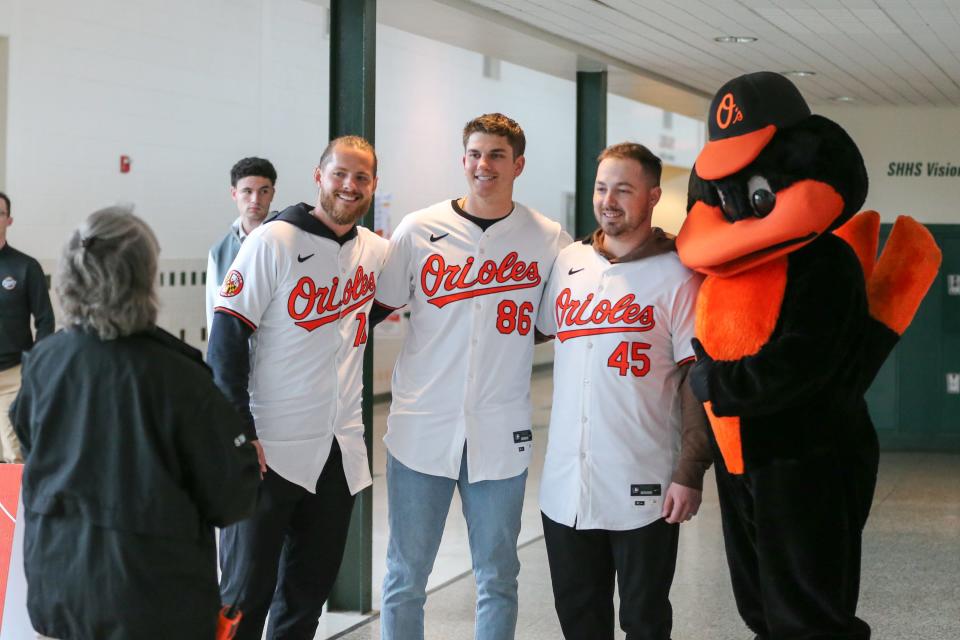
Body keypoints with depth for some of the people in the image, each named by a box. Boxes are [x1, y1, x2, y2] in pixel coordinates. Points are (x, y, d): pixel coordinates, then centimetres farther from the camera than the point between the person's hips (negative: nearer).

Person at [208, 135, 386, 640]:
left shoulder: (376, 251, 7)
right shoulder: (274, 241, -9)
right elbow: (227, 338, -11)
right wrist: (240, 434, -15)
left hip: (340, 450, 6)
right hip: (269, 448, -5)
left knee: (308, 596, 14)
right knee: (247, 593, -2)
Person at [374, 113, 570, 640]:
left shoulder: (548, 240, 0)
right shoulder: (420, 231, 0)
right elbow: (378, 309, 9)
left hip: (500, 436, 0)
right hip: (421, 431, 0)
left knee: (497, 578, 10)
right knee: (405, 577, 7)